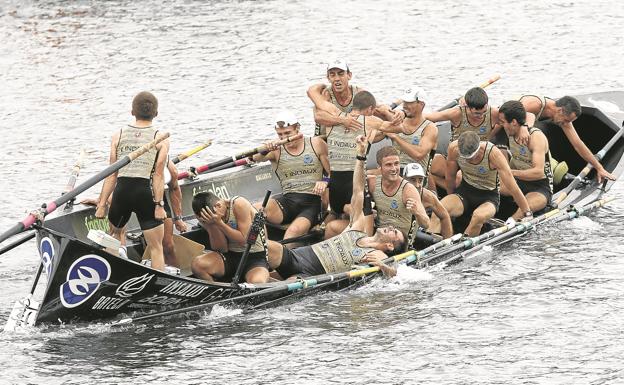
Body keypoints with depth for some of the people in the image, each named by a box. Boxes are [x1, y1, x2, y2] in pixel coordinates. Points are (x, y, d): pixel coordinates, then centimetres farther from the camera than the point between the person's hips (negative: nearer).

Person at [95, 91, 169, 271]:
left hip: (121, 191, 3)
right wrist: (159, 204, -7)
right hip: (145, 193, -3)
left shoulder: (118, 136, 7)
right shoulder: (161, 139, 0)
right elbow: (158, 176, -7)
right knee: (156, 247, 3)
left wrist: (102, 204, 8)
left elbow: (112, 175, 5)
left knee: (115, 231, 32)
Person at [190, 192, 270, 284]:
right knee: (197, 264, -22)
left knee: (256, 282, -38)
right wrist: (211, 226, -18)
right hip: (230, 255, 5)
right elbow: (221, 249, -4)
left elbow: (244, 239, -18)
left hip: (255, 256, -5)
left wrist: (219, 223, -24)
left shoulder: (239, 205, -16)